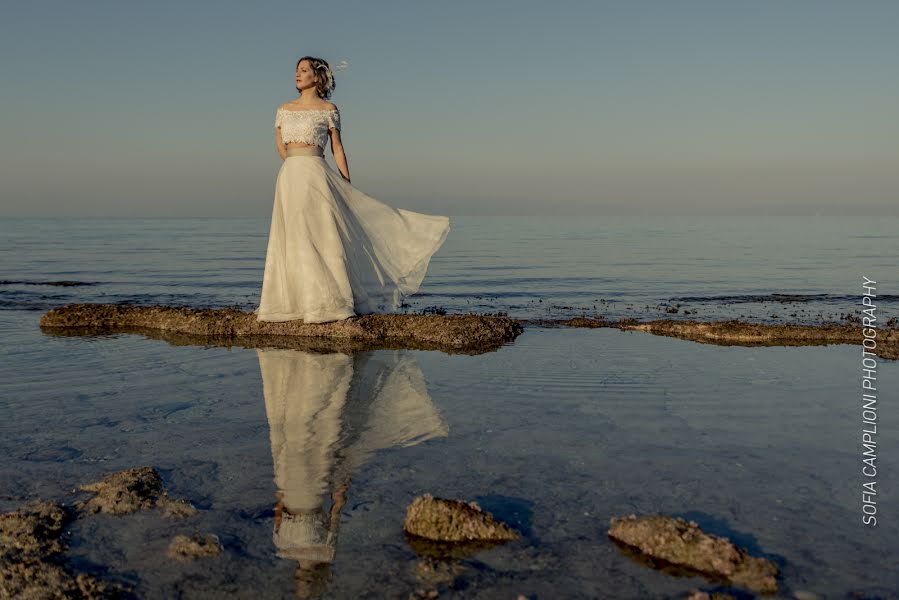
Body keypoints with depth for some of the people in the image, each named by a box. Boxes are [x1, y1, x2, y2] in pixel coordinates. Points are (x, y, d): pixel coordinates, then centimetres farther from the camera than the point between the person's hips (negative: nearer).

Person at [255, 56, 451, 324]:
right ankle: (297, 301, 13)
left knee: (322, 238, -6)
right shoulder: (284, 110, 13)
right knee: (292, 242, 5)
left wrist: (348, 186, 0)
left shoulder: (328, 110, 2)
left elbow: (337, 148, 2)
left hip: (315, 177, -4)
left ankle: (330, 303, 0)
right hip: (289, 178, 4)